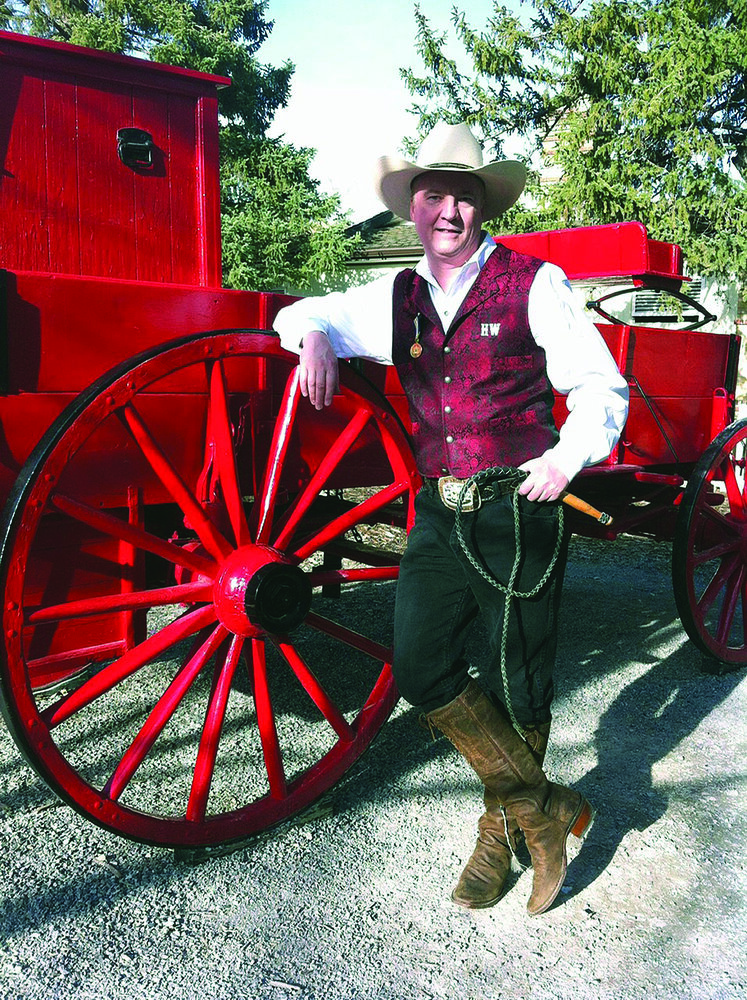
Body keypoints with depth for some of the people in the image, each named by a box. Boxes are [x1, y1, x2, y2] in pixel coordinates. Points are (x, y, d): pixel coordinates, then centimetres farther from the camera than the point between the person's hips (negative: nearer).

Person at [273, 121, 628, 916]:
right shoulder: (398, 301, 11)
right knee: (420, 669, -4)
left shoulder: (532, 284, -1)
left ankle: (505, 829, 33)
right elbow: (299, 314, 22)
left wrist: (569, 455, -19)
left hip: (519, 513, -4)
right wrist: (315, 340, -3)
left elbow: (601, 387, 0)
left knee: (517, 685, 6)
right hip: (439, 515, 4)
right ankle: (543, 806, 14)